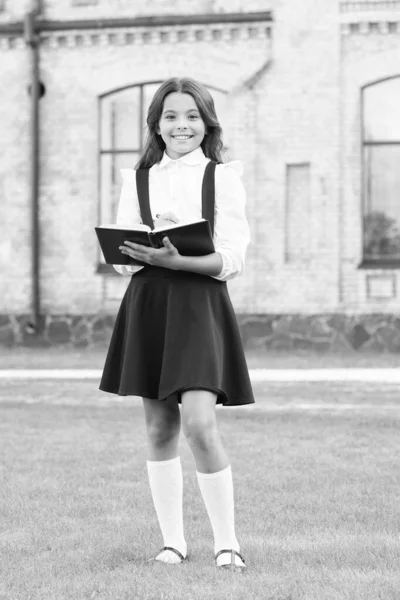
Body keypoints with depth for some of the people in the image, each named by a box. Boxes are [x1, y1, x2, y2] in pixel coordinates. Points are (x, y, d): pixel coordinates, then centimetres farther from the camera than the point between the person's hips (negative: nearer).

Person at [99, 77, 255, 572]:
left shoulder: (223, 177, 4)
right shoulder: (137, 180, 12)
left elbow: (231, 258, -5)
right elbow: (120, 257, 8)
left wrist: (175, 258, -21)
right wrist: (142, 254, -16)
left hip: (200, 303, -3)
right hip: (147, 305, 3)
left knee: (199, 423, -14)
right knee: (160, 428, 5)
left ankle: (226, 542, -2)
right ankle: (172, 541, 15)